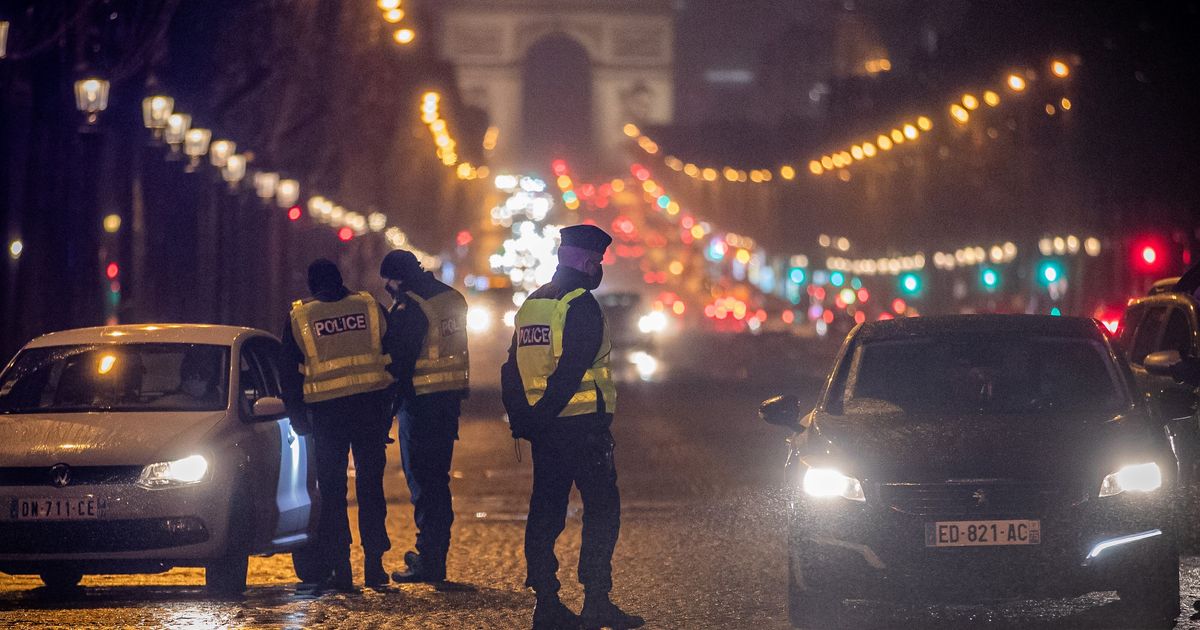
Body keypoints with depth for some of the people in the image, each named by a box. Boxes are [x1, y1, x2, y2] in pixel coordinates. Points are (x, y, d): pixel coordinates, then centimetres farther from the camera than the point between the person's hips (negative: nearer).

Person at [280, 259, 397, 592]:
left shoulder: (299, 316, 3)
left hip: (326, 410, -1)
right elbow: (393, 357, 9)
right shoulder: (370, 307, 6)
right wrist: (388, 406, 15)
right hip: (370, 404, 1)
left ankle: (339, 568, 0)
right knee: (371, 486, 10)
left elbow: (289, 373, 5)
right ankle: (374, 564, 8)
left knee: (332, 492, 5)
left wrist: (298, 417, 12)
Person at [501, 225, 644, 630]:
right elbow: (571, 370, -20)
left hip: (544, 429, 8)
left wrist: (521, 418, 12)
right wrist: (543, 415, -16)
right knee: (602, 509, -2)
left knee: (546, 510, 9)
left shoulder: (530, 305, 14)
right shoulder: (581, 306, -12)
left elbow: (513, 369, 14)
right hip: (582, 424, -8)